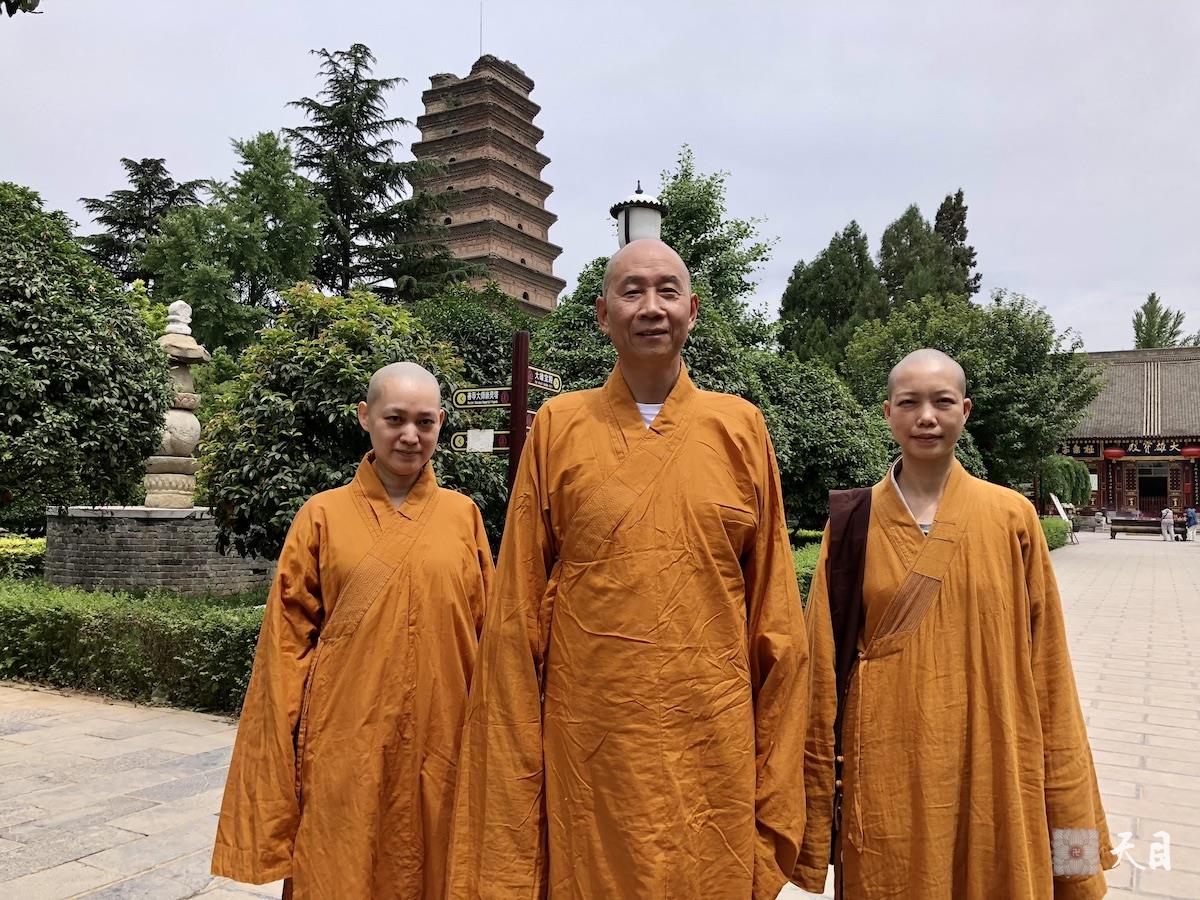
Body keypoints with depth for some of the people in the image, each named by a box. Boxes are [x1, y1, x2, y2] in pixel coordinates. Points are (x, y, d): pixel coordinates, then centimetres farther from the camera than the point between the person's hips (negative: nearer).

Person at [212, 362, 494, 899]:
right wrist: (289, 748, -1)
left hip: (440, 743, 2)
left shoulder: (464, 516, 2)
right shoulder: (323, 516, -1)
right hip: (344, 750, -1)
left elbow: (489, 636, 6)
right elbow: (289, 639, 1)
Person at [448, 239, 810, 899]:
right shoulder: (557, 428, 0)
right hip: (587, 749, 0)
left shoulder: (740, 428, 1)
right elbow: (517, 616, 0)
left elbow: (775, 621, 3)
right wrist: (513, 786, -4)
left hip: (713, 750, 1)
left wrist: (775, 788, 1)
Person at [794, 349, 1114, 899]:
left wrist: (1068, 806, 1)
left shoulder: (1012, 518, -2)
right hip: (886, 773, 0)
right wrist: (819, 790, -1)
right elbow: (825, 663, -1)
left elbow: (1045, 664, 1)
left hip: (992, 769, 1)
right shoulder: (853, 522, -2)